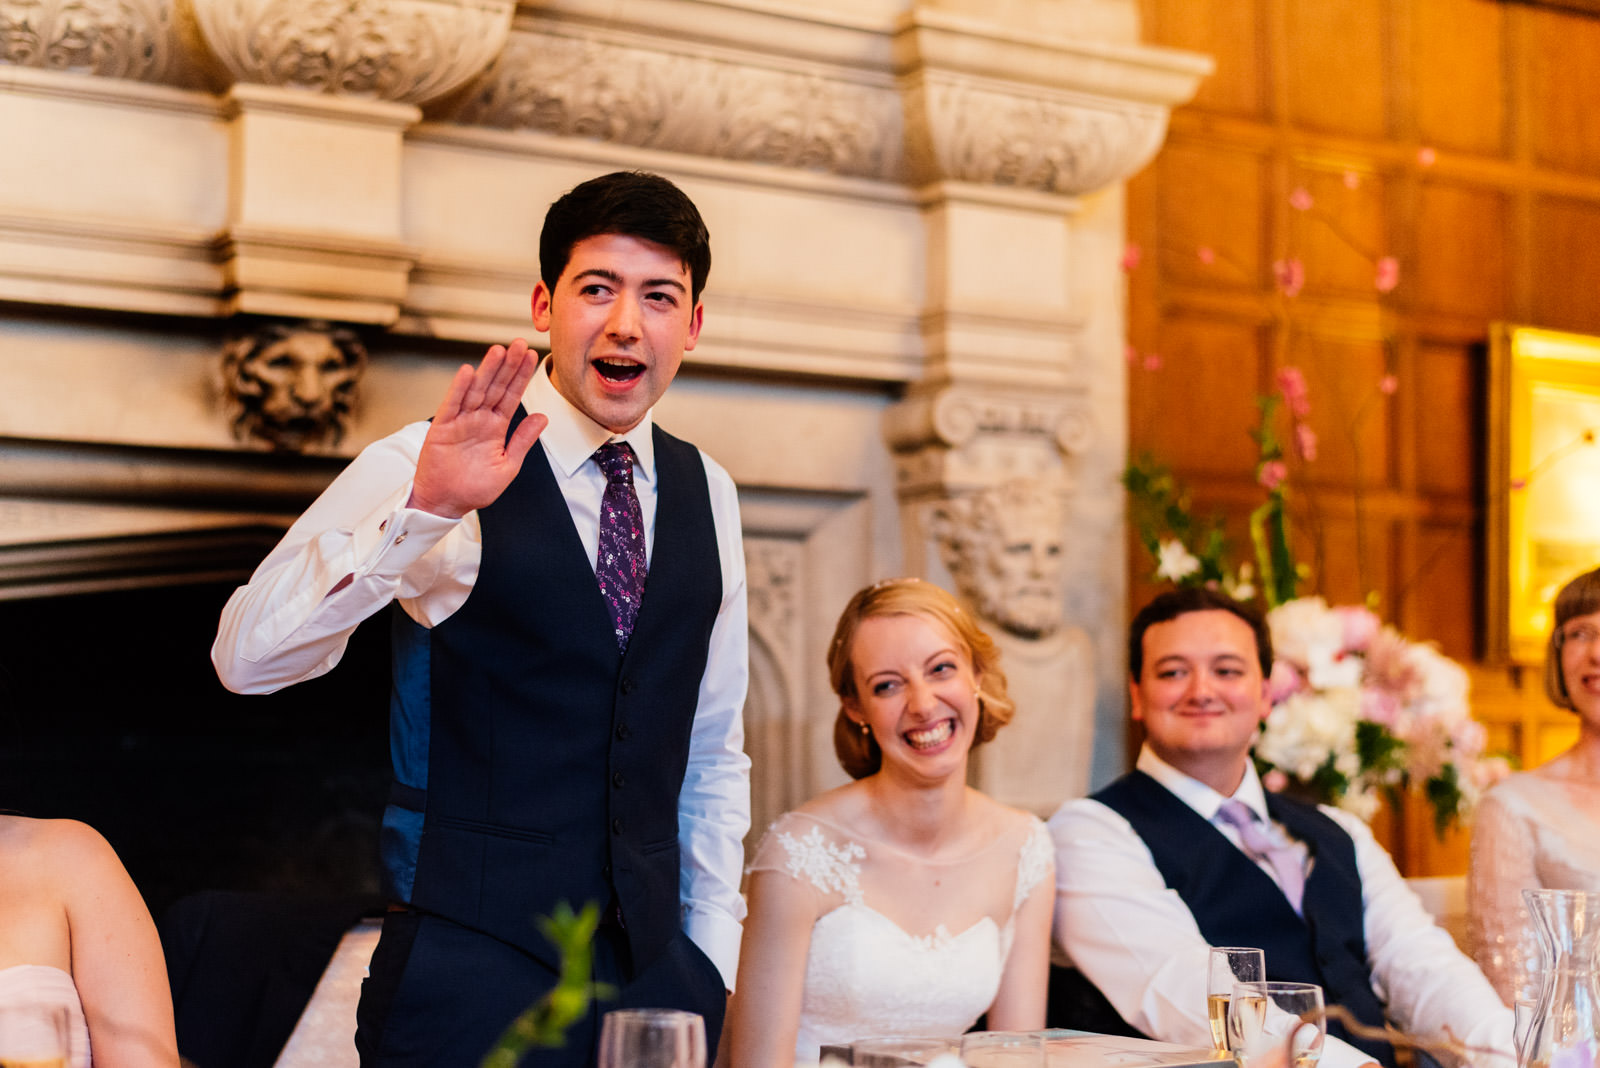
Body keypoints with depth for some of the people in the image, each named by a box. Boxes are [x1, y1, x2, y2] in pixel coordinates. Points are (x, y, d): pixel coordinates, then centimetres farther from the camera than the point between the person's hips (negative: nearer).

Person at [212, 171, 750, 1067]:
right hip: (470, 965, -4)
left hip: (657, 965, 5)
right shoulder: (428, 466, -8)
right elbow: (248, 656, -19)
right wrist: (423, 510, -30)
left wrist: (714, 959, 12)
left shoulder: (709, 495, 8)